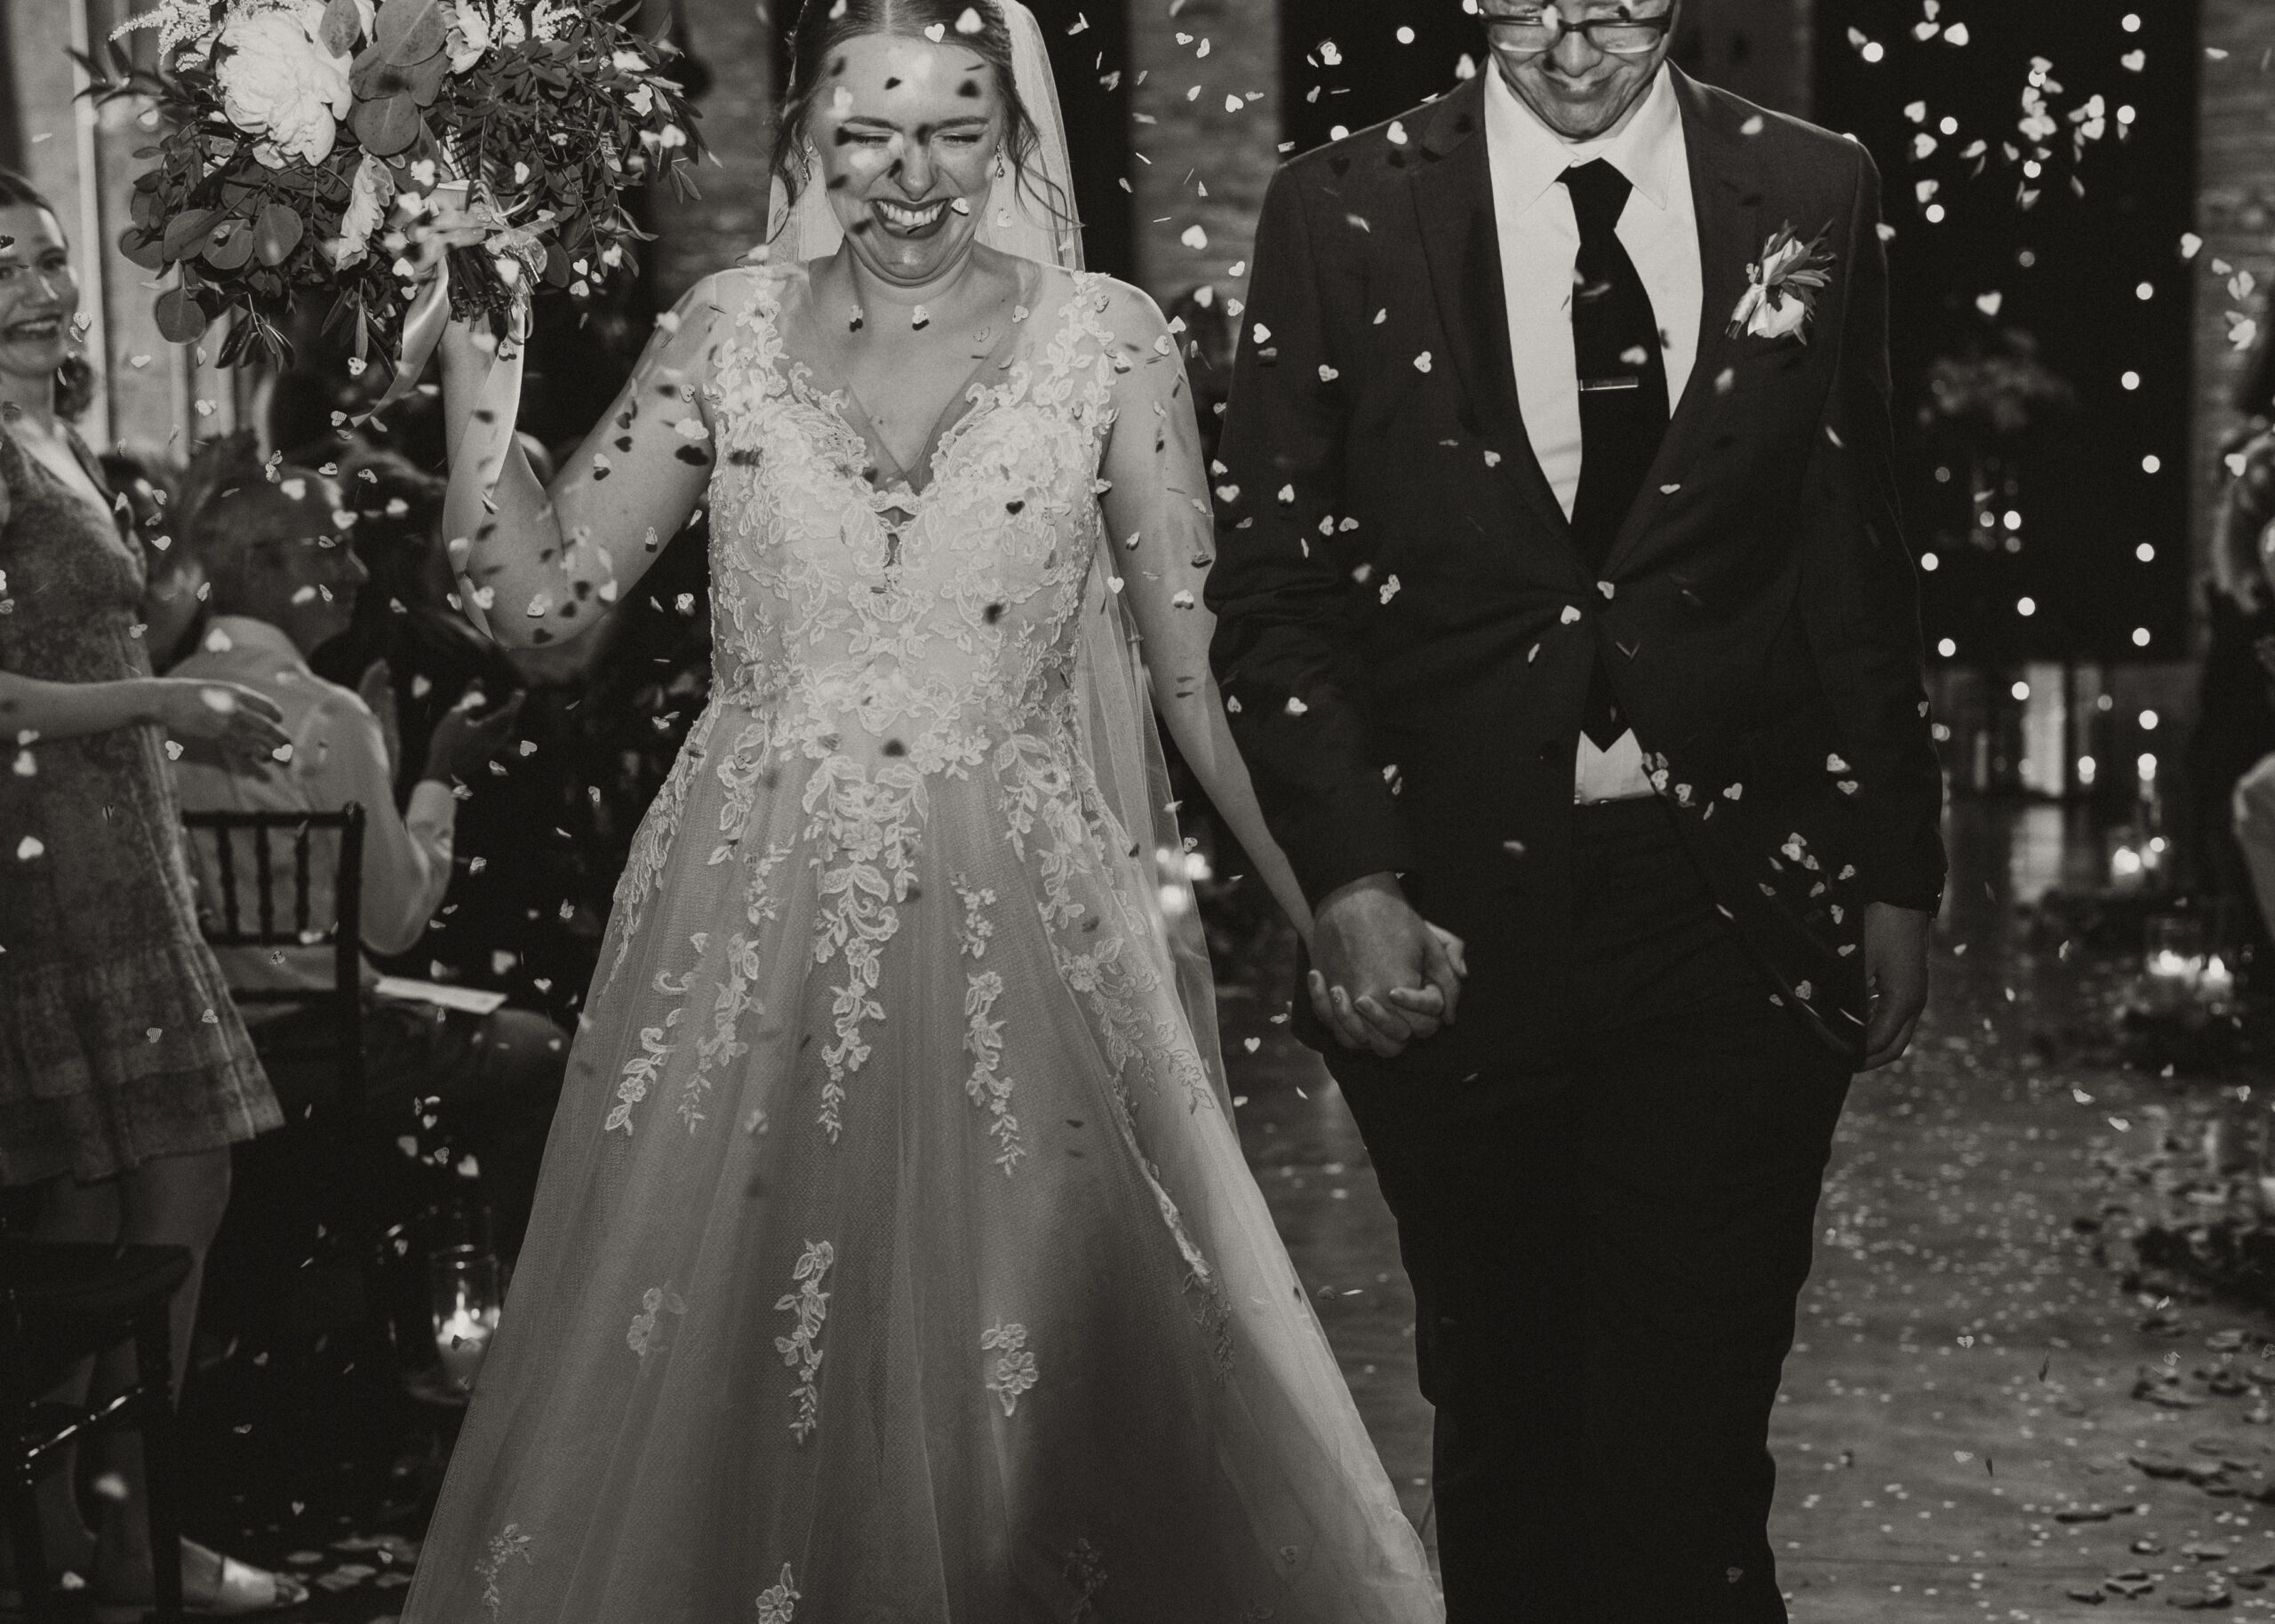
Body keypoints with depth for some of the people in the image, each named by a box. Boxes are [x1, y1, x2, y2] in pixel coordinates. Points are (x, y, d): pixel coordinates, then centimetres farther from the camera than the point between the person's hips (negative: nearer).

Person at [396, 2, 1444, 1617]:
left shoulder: (1107, 339, -1)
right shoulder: (729, 329, 4)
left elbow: (1203, 664, 1)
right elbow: (542, 593, 3)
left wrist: (1330, 909, -2)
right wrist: (475, 348, -3)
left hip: (1019, 933, -1)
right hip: (751, 934, 2)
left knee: (1036, 1385, 3)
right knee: (731, 1372, 8)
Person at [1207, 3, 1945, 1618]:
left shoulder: (1816, 197, 4)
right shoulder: (1339, 213, 0)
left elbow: (1862, 568, 10)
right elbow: (1275, 591, -1)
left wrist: (1899, 875, 9)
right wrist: (1346, 884, -11)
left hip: (1735, 915, 0)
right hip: (1448, 921, 0)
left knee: (1693, 1438, -6)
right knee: (1508, 1428, 13)